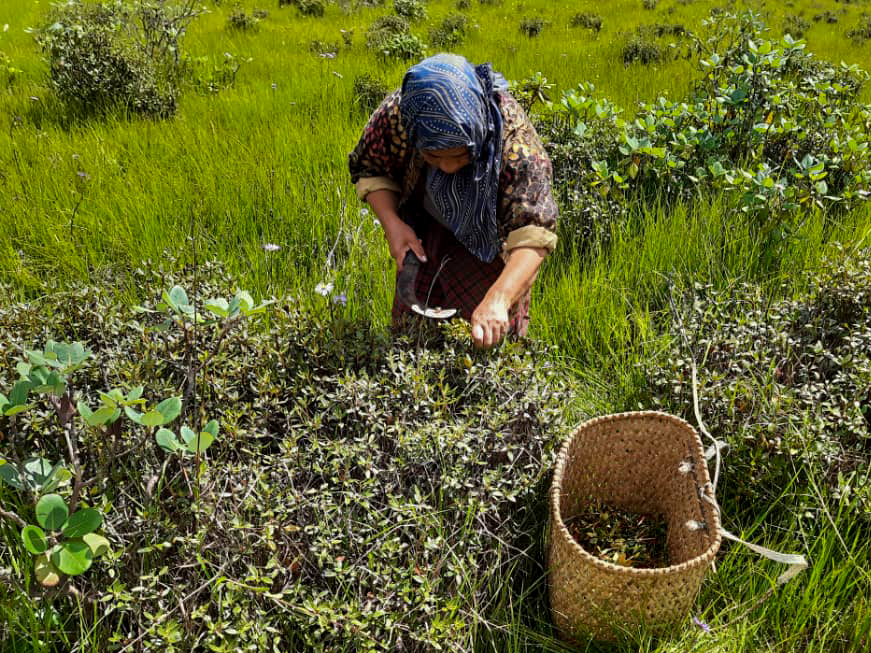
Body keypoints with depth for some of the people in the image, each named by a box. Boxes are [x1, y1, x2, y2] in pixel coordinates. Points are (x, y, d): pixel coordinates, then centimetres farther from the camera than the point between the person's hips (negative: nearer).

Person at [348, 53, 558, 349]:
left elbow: (534, 233, -44)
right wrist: (392, 223, -26)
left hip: (491, 240, -2)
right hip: (425, 234, 3)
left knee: (494, 338, 4)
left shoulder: (513, 138, -38)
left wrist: (497, 300, -59)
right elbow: (369, 169, -9)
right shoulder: (394, 116, -30)